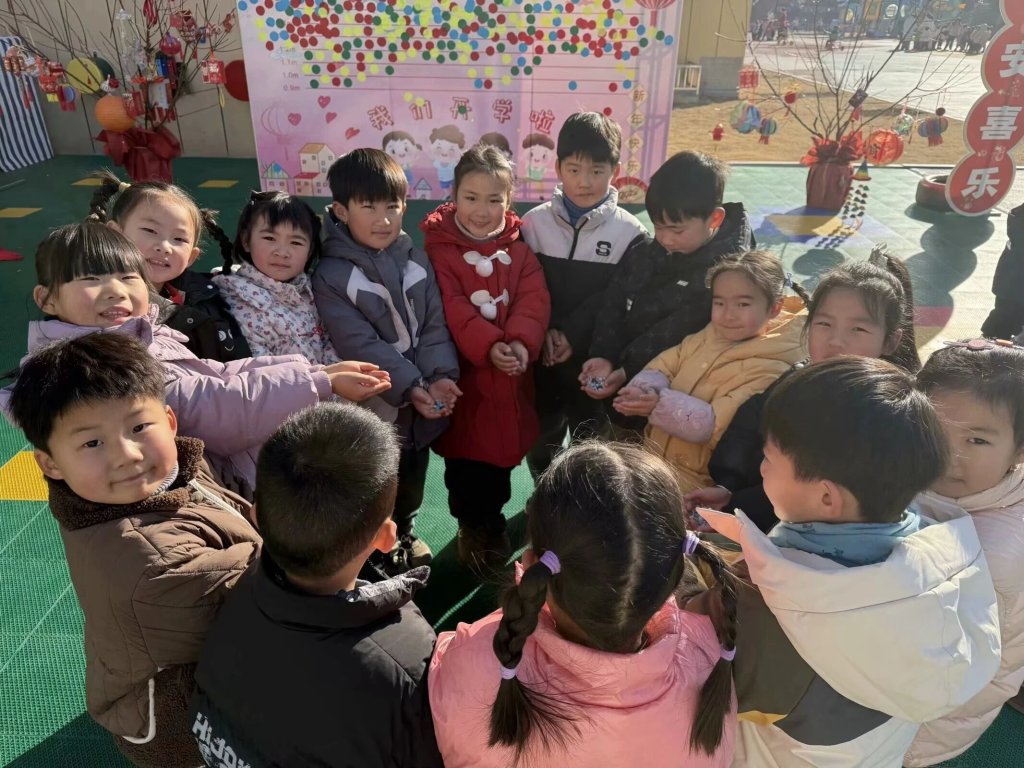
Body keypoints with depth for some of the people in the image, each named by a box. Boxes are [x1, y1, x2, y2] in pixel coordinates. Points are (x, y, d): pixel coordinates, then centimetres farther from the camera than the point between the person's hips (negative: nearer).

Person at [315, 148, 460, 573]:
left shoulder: (416, 260, 0)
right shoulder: (331, 275, -16)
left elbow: (434, 324, -3)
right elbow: (360, 345, -21)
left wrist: (440, 375, -18)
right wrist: (410, 387, -28)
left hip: (424, 401, 5)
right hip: (375, 407, -5)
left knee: (413, 479, 25)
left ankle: (405, 532, 51)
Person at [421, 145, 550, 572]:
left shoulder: (519, 247, 5)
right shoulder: (440, 247, -7)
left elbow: (534, 298, -6)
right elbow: (451, 306, -16)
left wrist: (522, 342, -24)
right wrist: (487, 346, -28)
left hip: (511, 373, 4)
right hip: (464, 370, -3)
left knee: (503, 449, 17)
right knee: (465, 455, 8)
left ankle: (492, 519, 39)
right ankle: (472, 526, 30)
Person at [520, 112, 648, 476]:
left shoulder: (629, 233, -7)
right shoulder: (534, 222, -1)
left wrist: (571, 335, -18)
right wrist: (545, 333, -16)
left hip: (595, 359, -2)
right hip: (543, 357, 2)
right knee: (541, 440, 19)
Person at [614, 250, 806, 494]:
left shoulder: (768, 370, -17)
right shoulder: (707, 337, 6)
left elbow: (717, 424, -25)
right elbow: (664, 365, 4)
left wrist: (660, 405, -34)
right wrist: (645, 390, -19)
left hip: (693, 478, -7)